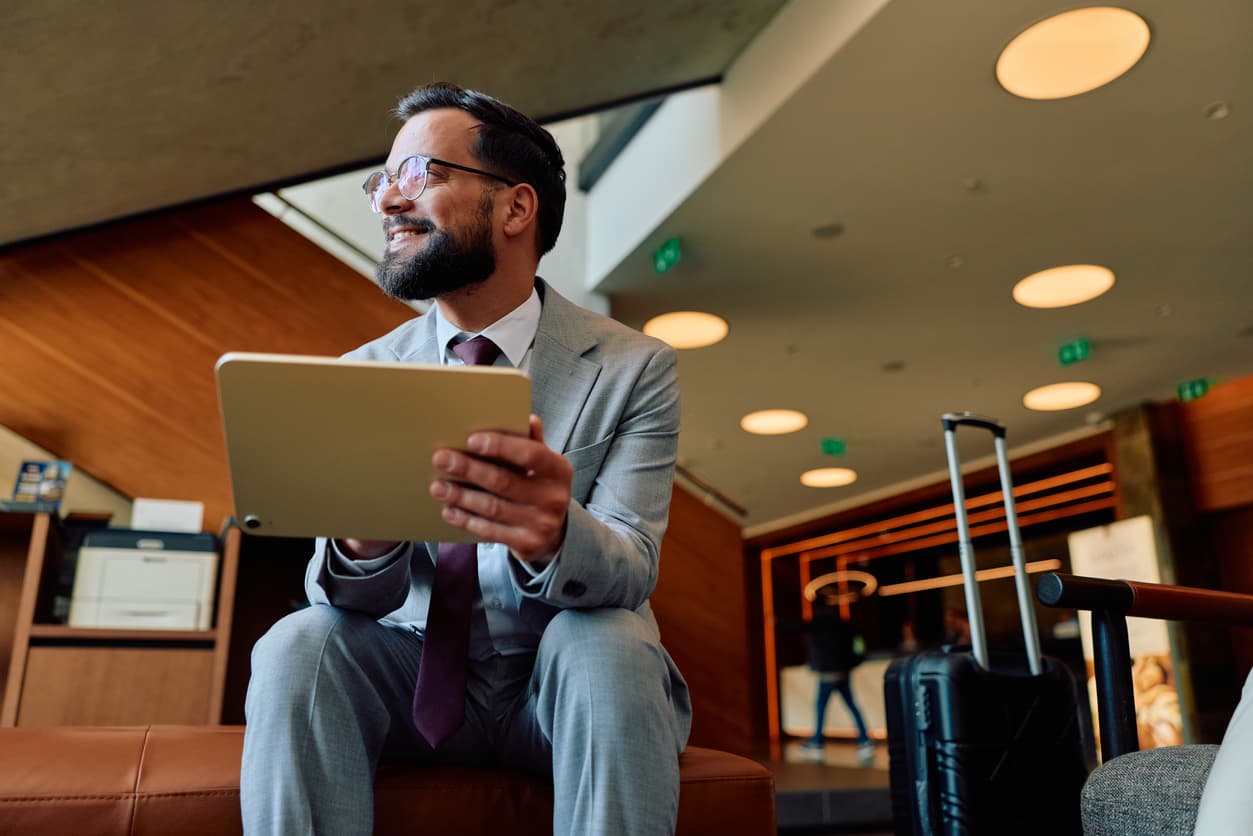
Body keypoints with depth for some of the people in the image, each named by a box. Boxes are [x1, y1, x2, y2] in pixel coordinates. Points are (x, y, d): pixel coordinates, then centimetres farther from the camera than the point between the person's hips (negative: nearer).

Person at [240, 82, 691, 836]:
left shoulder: (635, 367, -8)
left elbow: (630, 564, -17)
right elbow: (357, 595, -7)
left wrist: (556, 536, -41)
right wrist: (361, 545, -33)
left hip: (567, 688, -1)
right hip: (414, 681, 2)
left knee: (607, 642, -33)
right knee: (298, 647, -26)